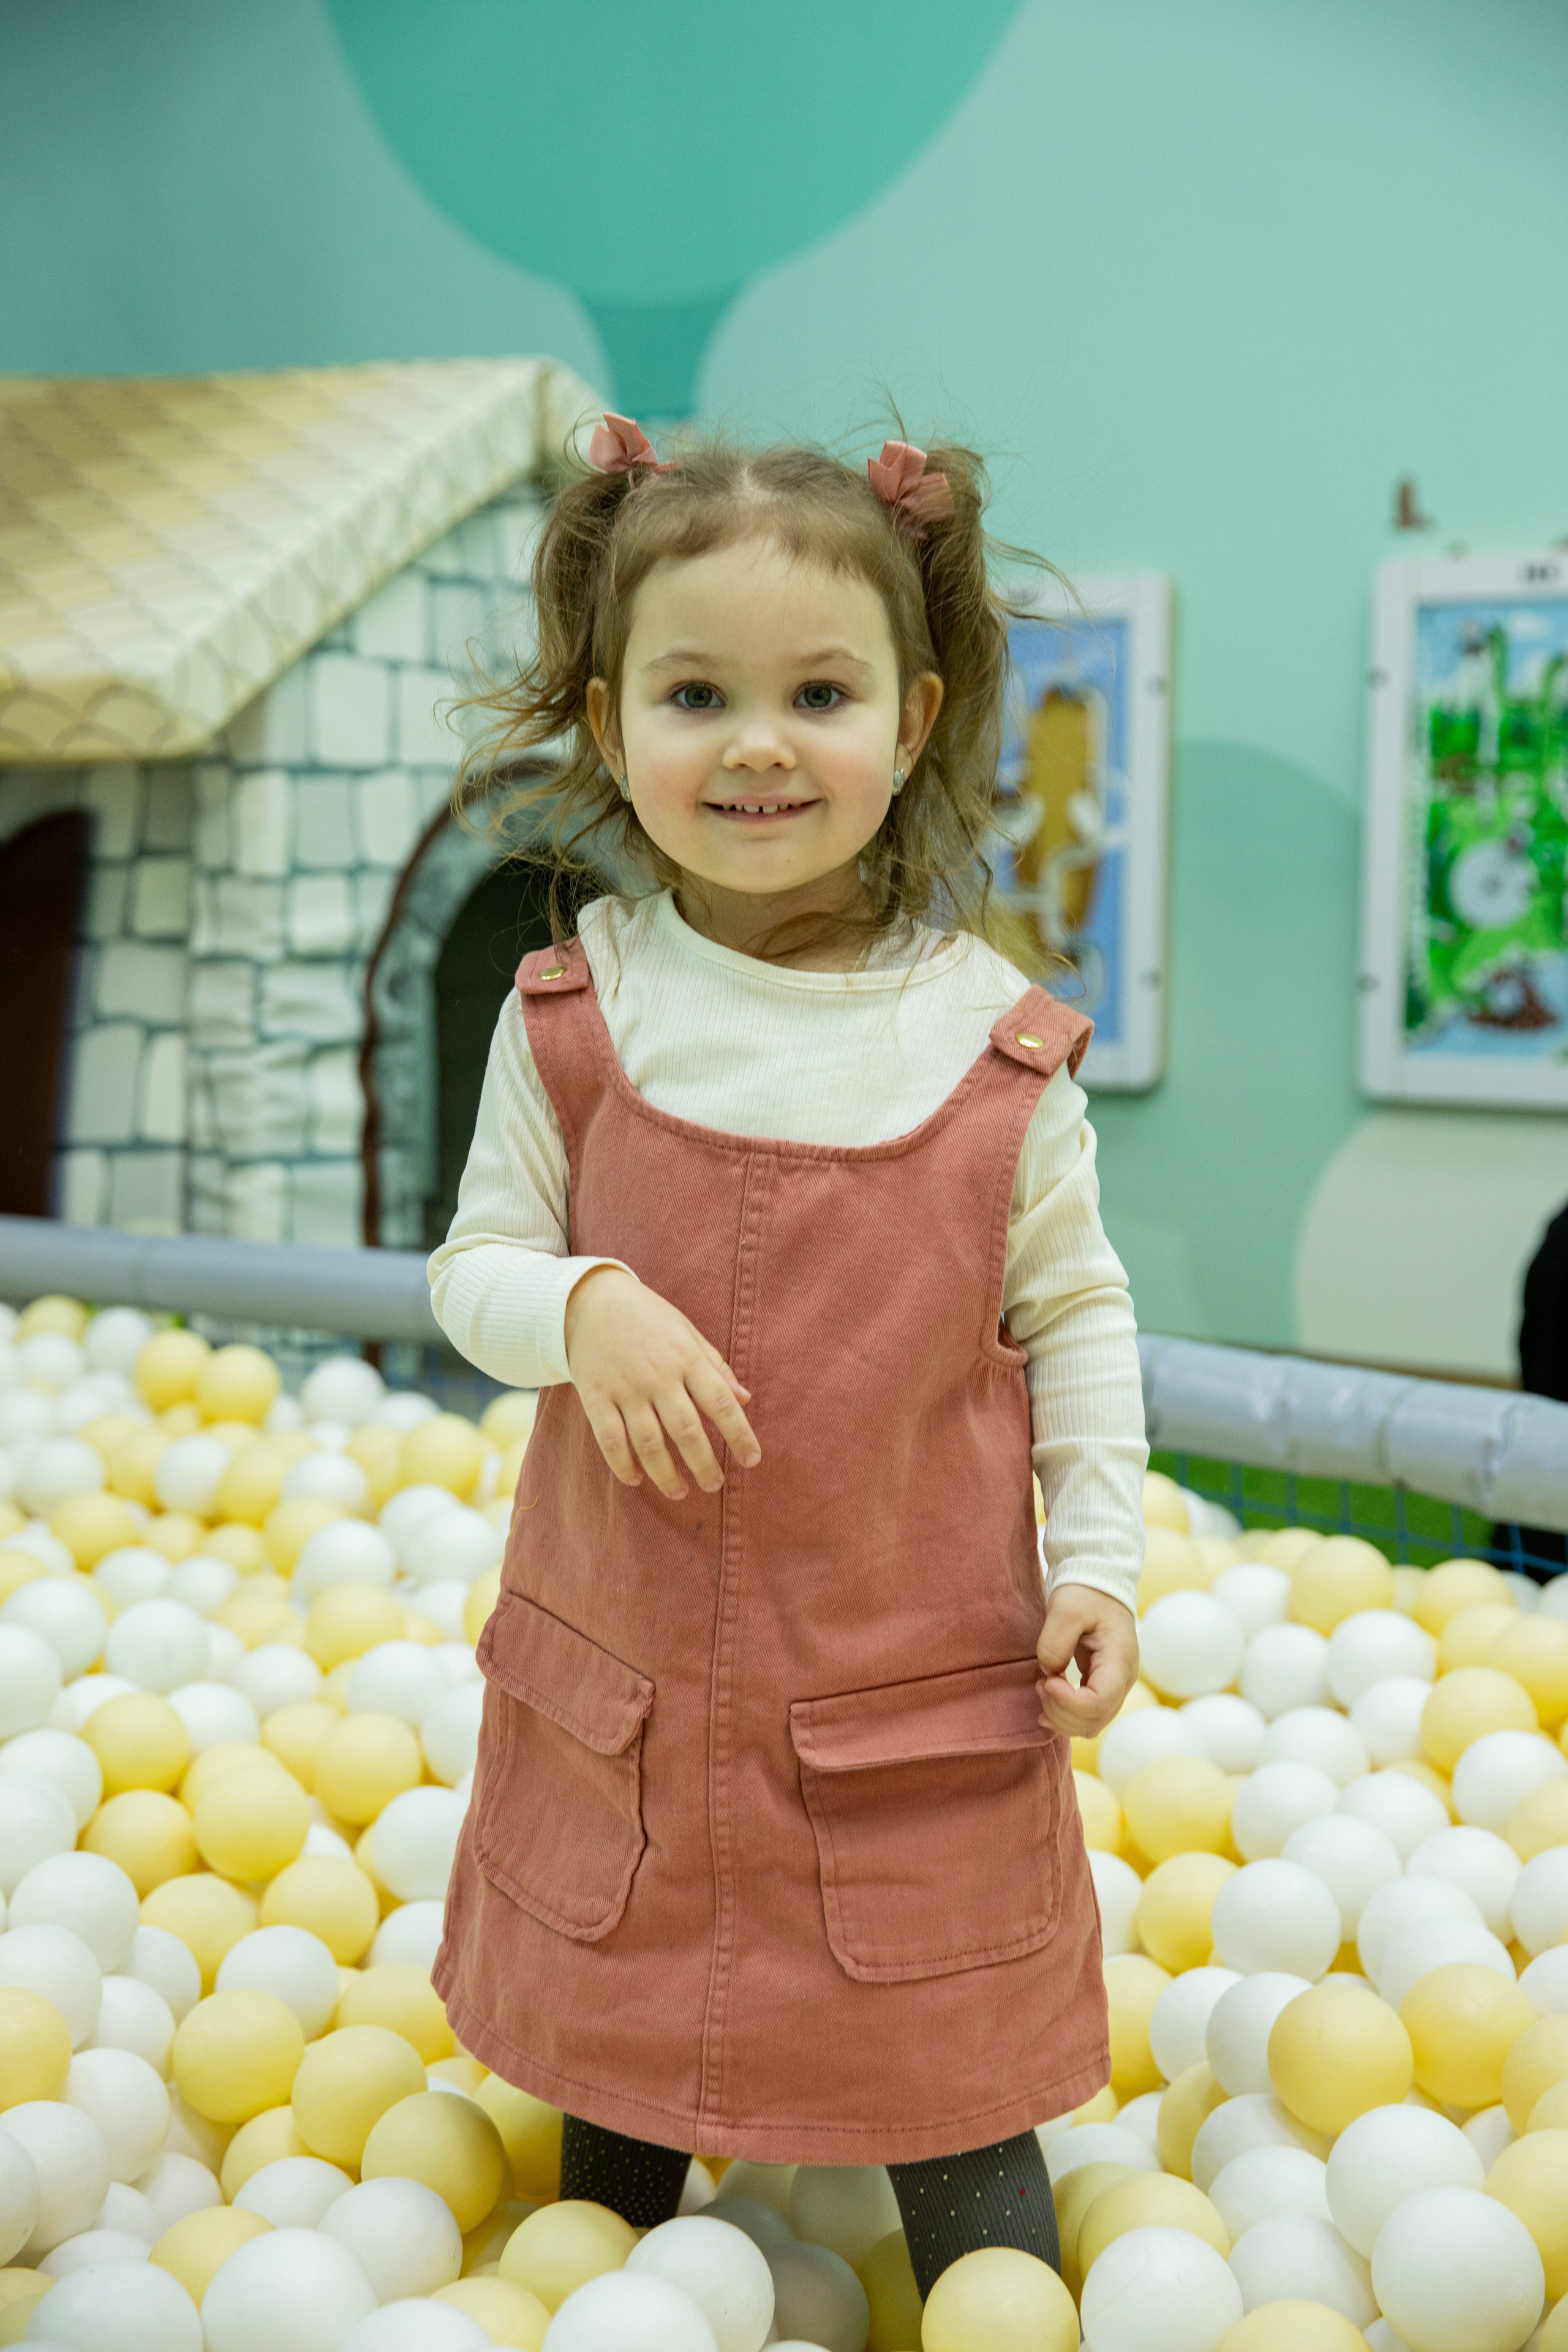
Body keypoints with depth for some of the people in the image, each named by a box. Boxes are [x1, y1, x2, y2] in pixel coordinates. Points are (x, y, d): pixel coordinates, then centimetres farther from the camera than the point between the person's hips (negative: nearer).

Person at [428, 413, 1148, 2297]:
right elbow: (473, 1266, 1)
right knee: (613, 2073, 21)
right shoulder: (573, 1013, -6)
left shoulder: (989, 1034, -8)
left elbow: (1074, 1309, 1)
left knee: (956, 2101, 10)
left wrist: (1098, 1555, -7)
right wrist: (580, 1308, -21)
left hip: (926, 1686, -2)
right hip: (625, 1679, 2)